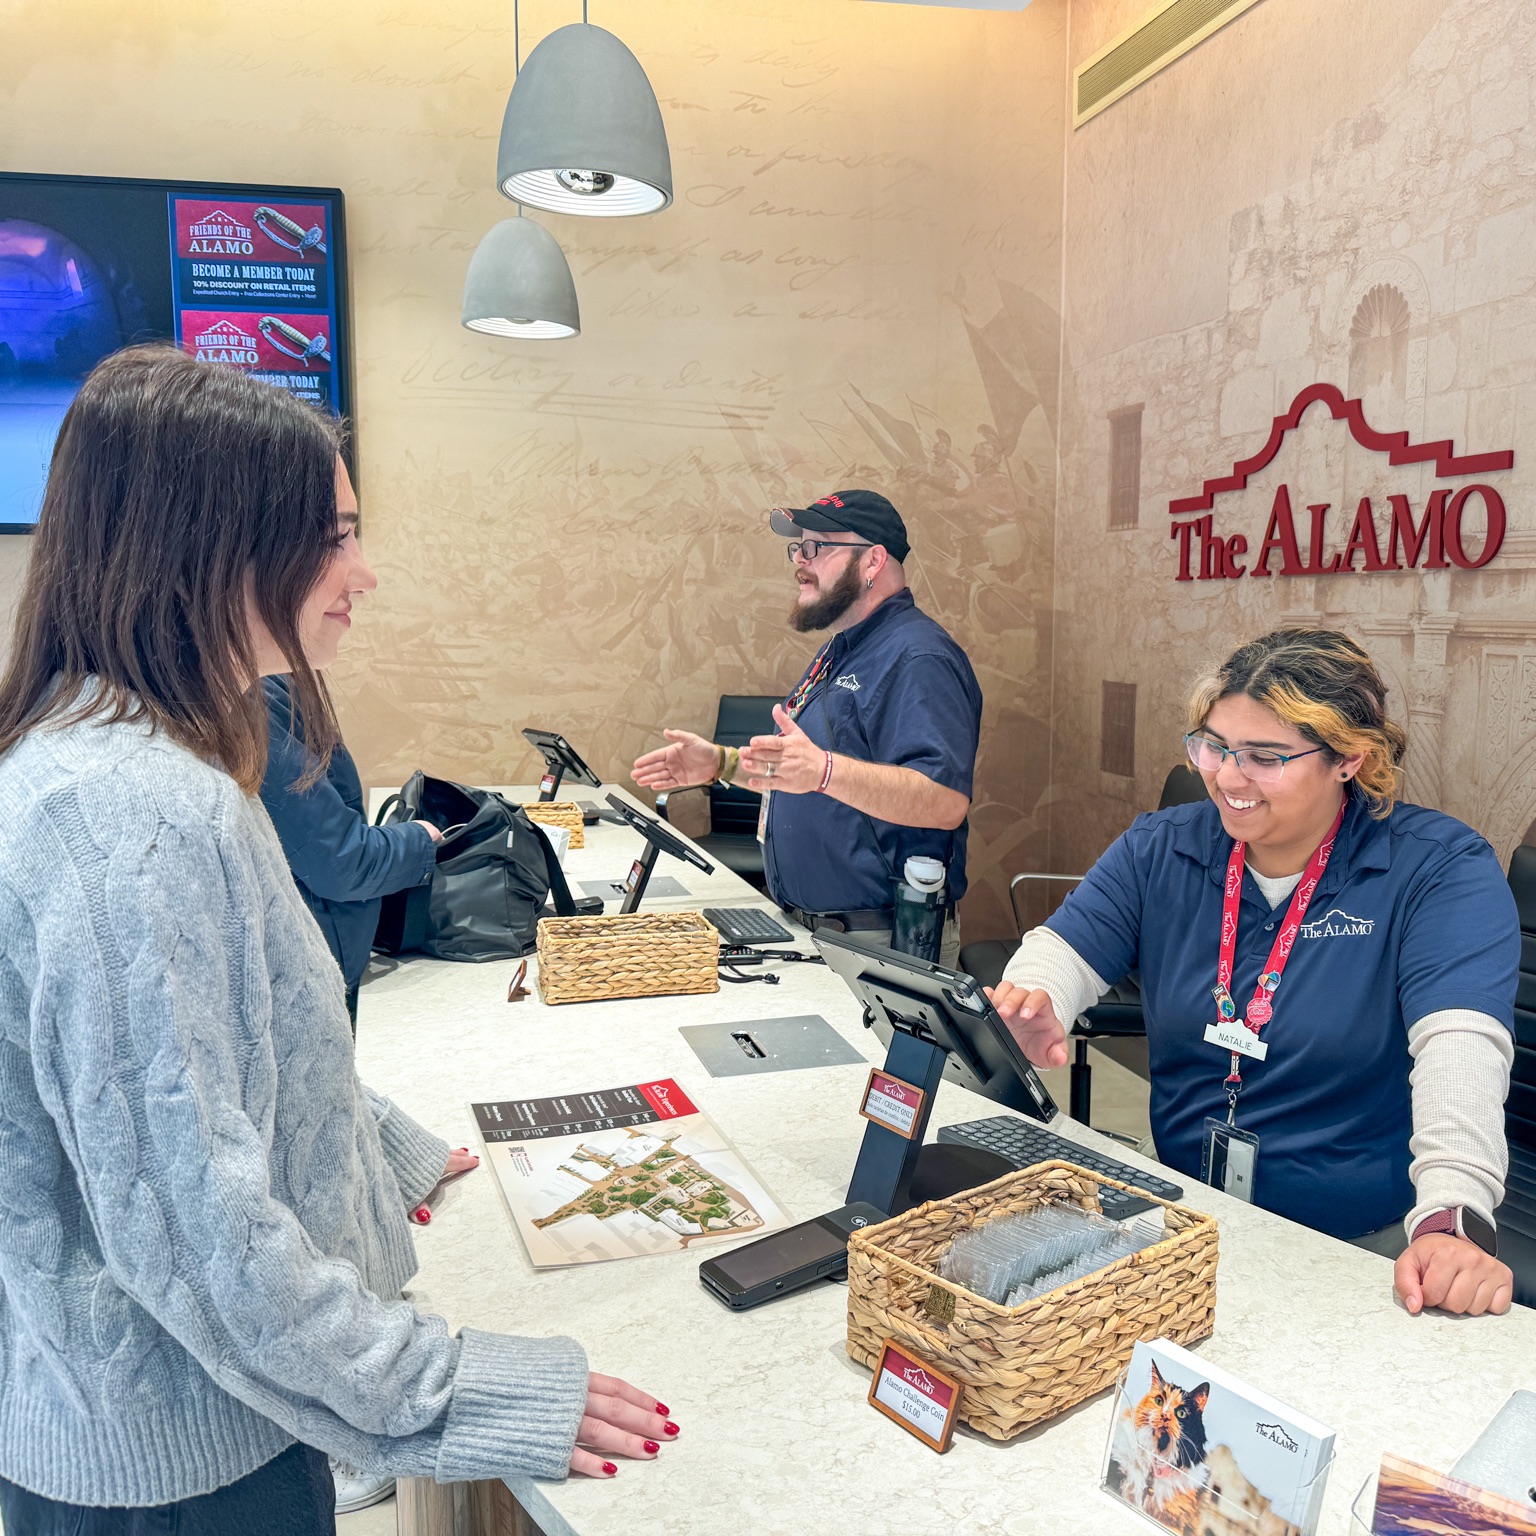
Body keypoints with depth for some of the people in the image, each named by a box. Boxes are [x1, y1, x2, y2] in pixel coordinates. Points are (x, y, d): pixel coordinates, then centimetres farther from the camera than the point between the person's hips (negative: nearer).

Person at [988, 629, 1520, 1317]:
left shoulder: (1441, 869, -9)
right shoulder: (1161, 849, 4)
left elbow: (1461, 1048, -21)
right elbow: (1062, 950, 0)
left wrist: (1451, 1220, -36)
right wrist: (1032, 1007, -25)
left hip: (1373, 1252, -3)